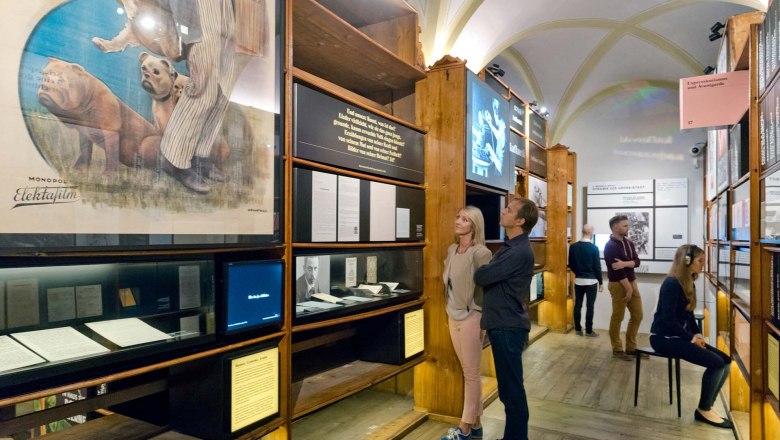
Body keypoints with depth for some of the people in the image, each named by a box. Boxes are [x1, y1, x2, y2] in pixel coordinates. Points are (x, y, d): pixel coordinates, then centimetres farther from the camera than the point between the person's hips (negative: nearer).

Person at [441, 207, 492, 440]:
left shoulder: (481, 253, -15)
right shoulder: (452, 249, 8)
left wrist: (482, 318, -12)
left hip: (470, 317, -8)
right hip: (453, 316, 8)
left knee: (471, 374, 5)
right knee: (467, 372, 16)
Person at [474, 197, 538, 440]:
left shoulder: (520, 252, -20)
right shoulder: (511, 246, 14)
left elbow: (481, 276, -19)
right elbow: (492, 276, 13)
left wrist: (479, 269, 1)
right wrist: (484, 270, -6)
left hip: (508, 327, -10)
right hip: (503, 324, 10)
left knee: (512, 390, 2)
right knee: (508, 388, 19)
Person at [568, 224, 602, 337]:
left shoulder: (573, 246, -1)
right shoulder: (593, 248, -12)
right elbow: (597, 266, -9)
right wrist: (601, 282, 0)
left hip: (578, 280, 4)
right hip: (591, 281, -4)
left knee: (578, 305, 9)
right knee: (590, 306, 2)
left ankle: (578, 329, 15)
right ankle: (589, 331, 7)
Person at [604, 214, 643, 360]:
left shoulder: (629, 243, 10)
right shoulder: (610, 246, -16)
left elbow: (636, 261, 0)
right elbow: (616, 269, -19)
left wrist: (624, 263, -20)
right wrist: (628, 287, -16)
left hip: (632, 282, 8)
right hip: (618, 285, -8)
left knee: (637, 315, 11)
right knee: (617, 317, 1)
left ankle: (631, 347, 23)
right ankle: (617, 349, 13)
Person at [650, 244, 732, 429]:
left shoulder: (689, 284, 11)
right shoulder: (672, 284, -18)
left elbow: (689, 315, 13)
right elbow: (668, 319, -22)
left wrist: (698, 335, -3)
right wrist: (691, 338, -15)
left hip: (679, 336, 9)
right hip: (664, 337, -9)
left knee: (726, 361, -1)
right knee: (716, 363, -18)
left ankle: (706, 406, 10)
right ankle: (703, 410, 1)